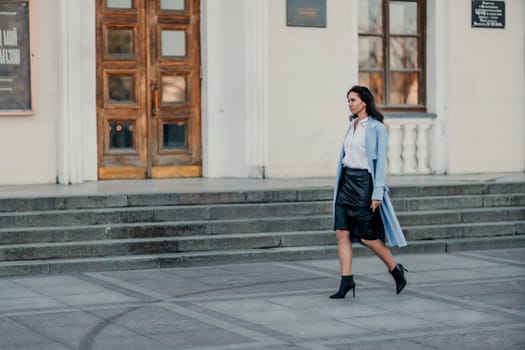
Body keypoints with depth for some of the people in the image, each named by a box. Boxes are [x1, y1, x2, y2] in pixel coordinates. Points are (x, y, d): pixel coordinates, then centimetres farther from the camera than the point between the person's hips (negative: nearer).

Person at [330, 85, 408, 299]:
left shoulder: (377, 128, -9)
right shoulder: (352, 125, 13)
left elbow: (380, 161, -13)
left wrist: (377, 193, -18)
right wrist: (339, 184, 17)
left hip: (364, 183, -7)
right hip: (347, 181, 7)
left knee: (367, 237, -2)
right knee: (342, 233, -2)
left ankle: (396, 270, 18)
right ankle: (346, 281, 1)